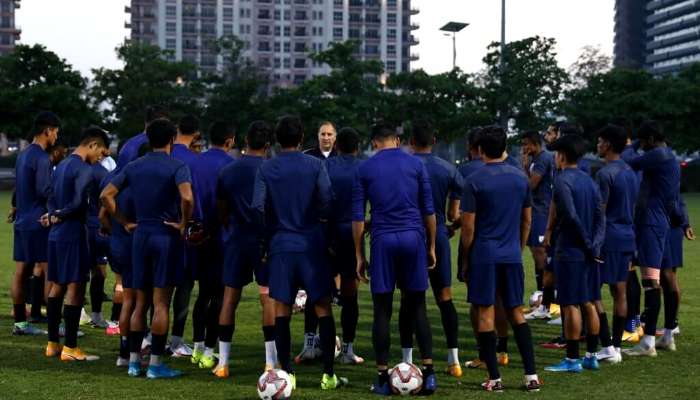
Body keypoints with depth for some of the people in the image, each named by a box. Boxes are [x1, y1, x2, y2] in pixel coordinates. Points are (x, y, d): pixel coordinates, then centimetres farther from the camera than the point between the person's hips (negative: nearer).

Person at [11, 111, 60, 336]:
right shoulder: (41, 158, -13)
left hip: (22, 222, 9)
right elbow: (45, 191, -19)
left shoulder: (23, 155, 16)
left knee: (21, 271, 8)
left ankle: (19, 322, 11)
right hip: (38, 222, -9)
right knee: (49, 271, -6)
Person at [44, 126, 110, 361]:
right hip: (73, 234, -9)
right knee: (75, 288, -5)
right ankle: (70, 348, -3)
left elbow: (52, 199, 14)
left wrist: (54, 215, -3)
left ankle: (53, 344, 17)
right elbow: (79, 202, -23)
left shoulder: (61, 166, 16)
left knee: (57, 286, 13)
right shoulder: (84, 170, -14)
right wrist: (59, 216, -8)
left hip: (56, 234, 9)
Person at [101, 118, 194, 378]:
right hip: (167, 237, -5)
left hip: (140, 236, 5)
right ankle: (155, 364, 2)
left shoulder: (133, 167, 8)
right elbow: (187, 198, -26)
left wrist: (125, 223, 9)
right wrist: (183, 224, -11)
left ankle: (134, 361, 15)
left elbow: (105, 195, 5)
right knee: (161, 303, -1)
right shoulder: (177, 167, -8)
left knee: (140, 303, 12)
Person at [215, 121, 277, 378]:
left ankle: (223, 363, 7)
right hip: (264, 240, -3)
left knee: (230, 298, 7)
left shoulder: (227, 171, 5)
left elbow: (221, 210, 11)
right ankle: (271, 363, 1)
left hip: (236, 240, 3)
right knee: (268, 297, 1)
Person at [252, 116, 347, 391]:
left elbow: (258, 207, -4)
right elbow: (327, 203, -7)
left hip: (280, 245, 1)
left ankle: (286, 373, 4)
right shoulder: (315, 165, -1)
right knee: (323, 308, 5)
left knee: (282, 309, 7)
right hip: (311, 244, -1)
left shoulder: (266, 170, 1)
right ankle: (328, 375, 4)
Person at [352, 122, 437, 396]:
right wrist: (431, 247, 14)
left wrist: (359, 255, 8)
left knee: (382, 310, 4)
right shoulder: (416, 164, 6)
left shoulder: (365, 169, 4)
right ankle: (428, 372, 5)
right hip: (414, 239, 1)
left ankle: (383, 378, 5)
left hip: (383, 240, -1)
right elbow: (429, 210, 6)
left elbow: (358, 217, 3)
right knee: (417, 307, 9)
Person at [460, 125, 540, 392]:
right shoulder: (521, 178, 6)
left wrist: (465, 260, 2)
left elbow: (468, 226, -8)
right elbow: (527, 219, 12)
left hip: (484, 255, -4)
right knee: (516, 313, 13)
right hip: (512, 256, 4)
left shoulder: (474, 182, -8)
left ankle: (494, 379, 3)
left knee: (486, 313, 2)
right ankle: (531, 375, 9)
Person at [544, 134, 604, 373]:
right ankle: (591, 356, 17)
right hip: (589, 254, 8)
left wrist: (587, 244, -13)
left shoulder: (562, 181, -12)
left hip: (569, 252, -8)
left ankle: (572, 359, 0)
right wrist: (596, 244, -2)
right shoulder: (589, 181, 13)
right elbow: (600, 216, 7)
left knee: (571, 305, -4)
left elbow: (572, 216, -20)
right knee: (588, 303, 12)